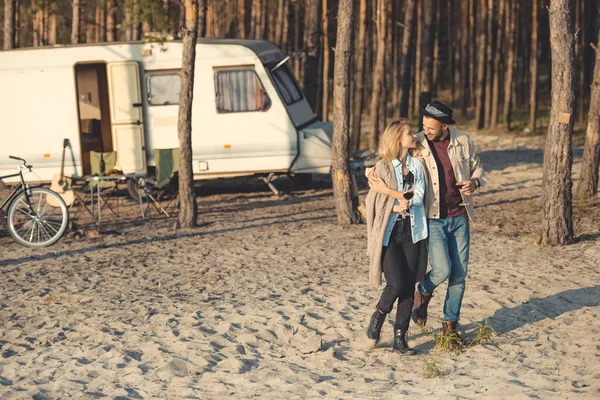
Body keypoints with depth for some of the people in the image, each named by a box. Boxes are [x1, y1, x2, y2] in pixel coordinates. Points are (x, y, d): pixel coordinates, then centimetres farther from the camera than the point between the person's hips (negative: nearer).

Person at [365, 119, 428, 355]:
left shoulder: (417, 165, 7)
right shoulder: (383, 166, -5)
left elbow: (418, 197, -6)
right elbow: (373, 202, -7)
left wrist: (388, 191, -12)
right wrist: (400, 203, -9)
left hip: (411, 232, 4)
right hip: (389, 234, -4)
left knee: (409, 287, 2)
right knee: (396, 284, -12)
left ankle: (400, 338, 11)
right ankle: (377, 319, 16)